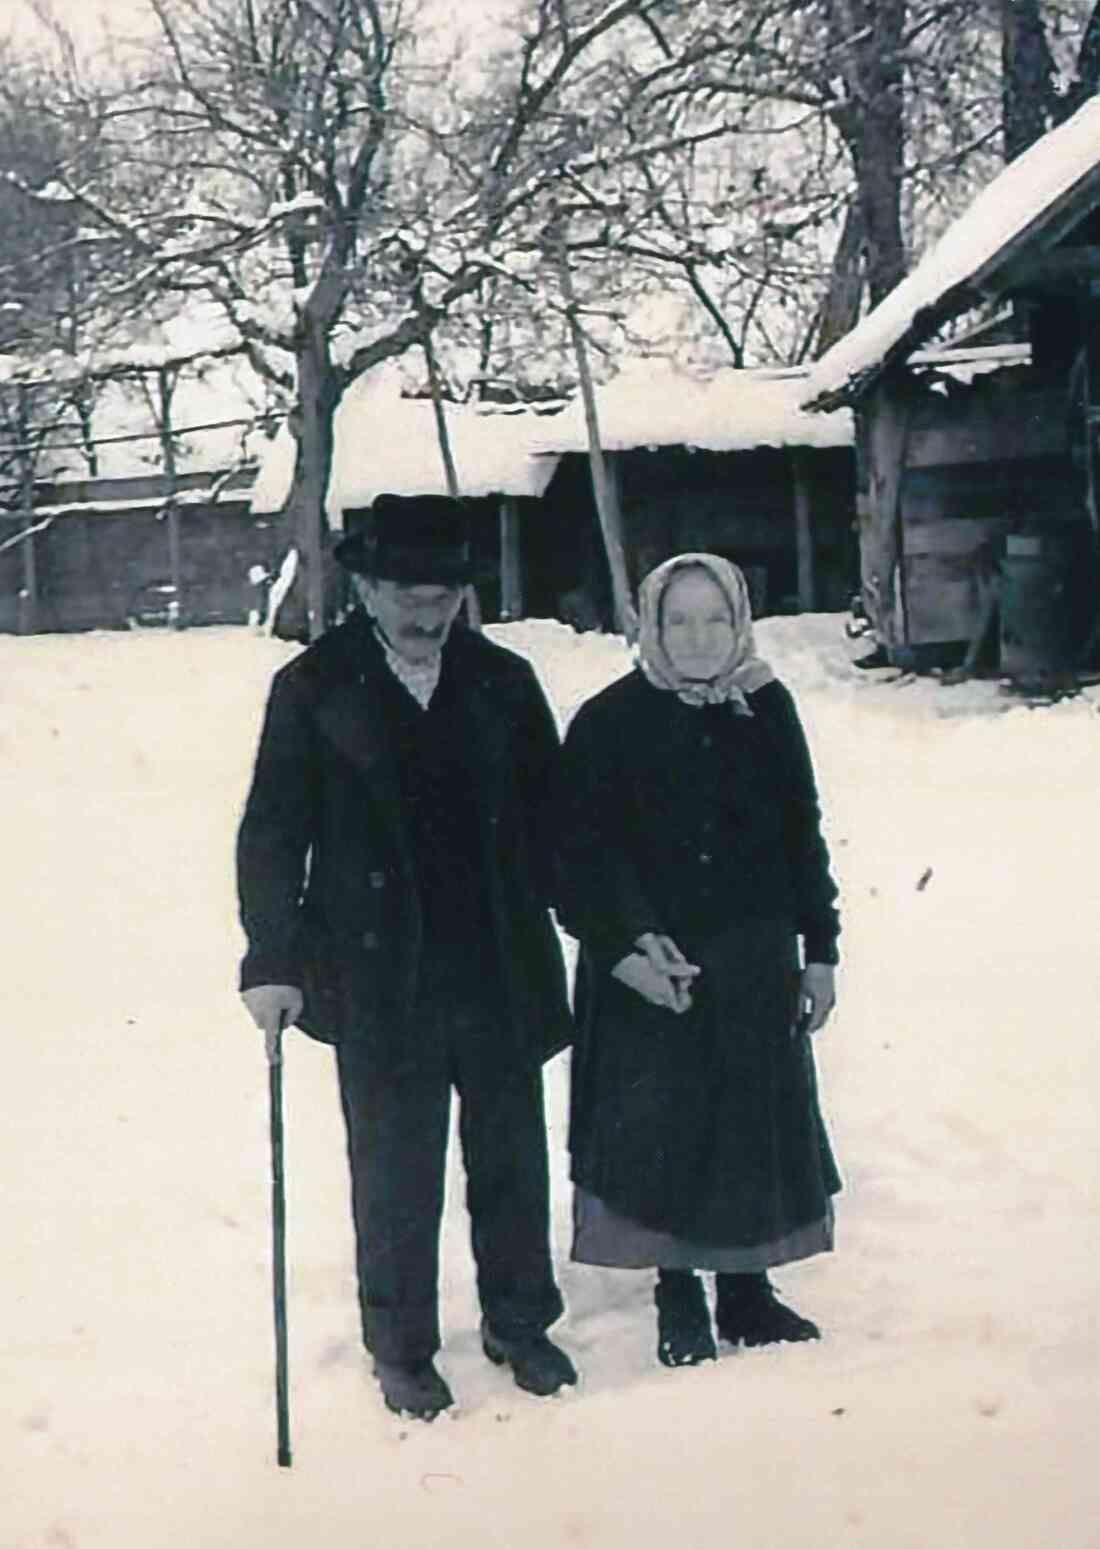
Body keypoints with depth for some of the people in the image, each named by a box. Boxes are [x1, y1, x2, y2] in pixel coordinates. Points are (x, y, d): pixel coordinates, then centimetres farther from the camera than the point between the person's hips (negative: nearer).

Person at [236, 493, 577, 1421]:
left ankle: (520, 1323, 32)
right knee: (395, 1171, 7)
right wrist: (272, 960, -10)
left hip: (501, 967, 2)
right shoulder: (314, 690, -2)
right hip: (381, 976, -2)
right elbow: (272, 832, -3)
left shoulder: (504, 682, 3)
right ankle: (401, 1348, 24)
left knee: (513, 1158, 13)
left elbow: (551, 815, 6)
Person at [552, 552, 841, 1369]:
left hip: (755, 963, 3)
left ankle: (747, 1288, 27)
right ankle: (678, 1296, 19)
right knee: (661, 1126, 2)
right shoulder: (610, 721, -6)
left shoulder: (767, 710, 3)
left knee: (758, 1119, 10)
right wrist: (625, 945, -17)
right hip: (647, 971, -3)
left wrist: (820, 949, 7)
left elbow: (803, 836, 8)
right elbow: (584, 853, -7)